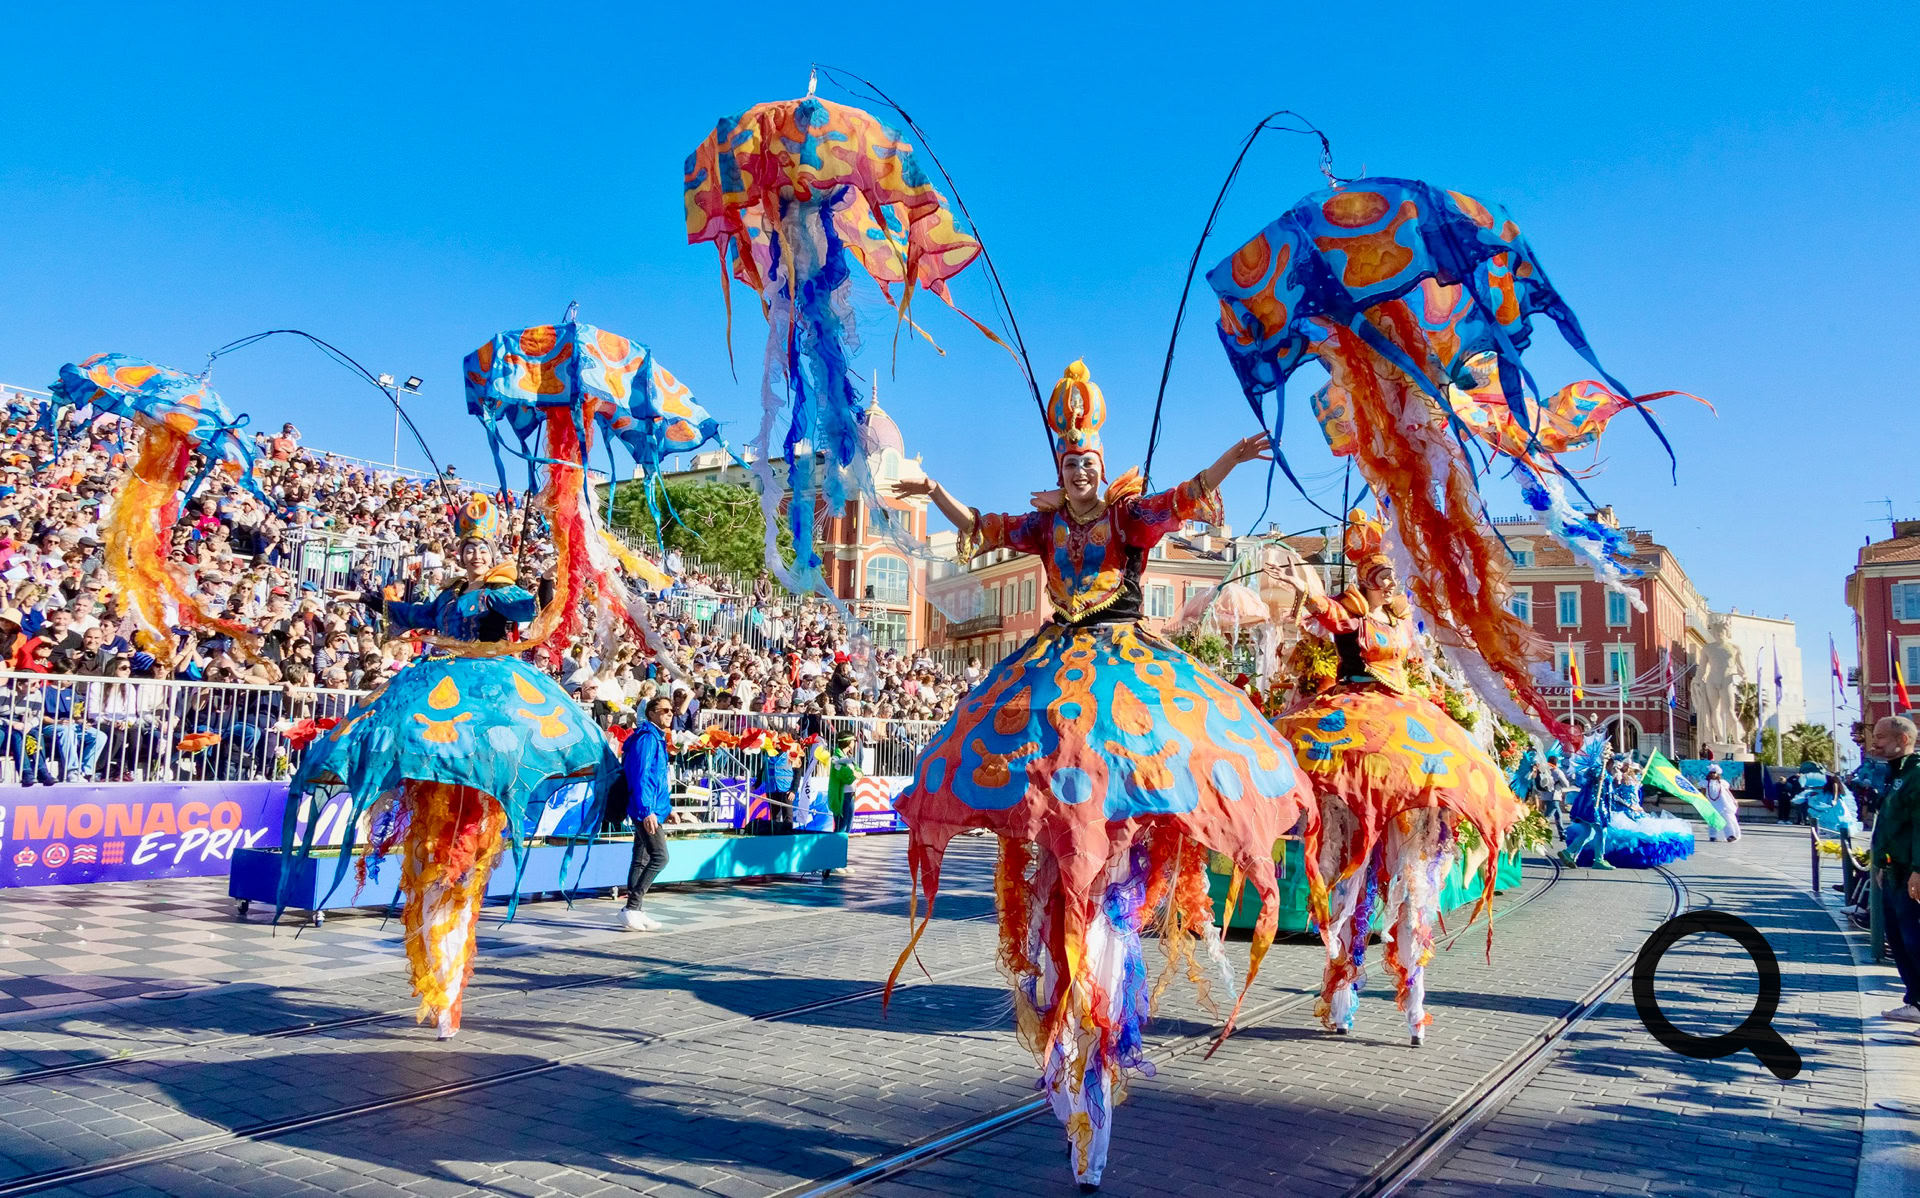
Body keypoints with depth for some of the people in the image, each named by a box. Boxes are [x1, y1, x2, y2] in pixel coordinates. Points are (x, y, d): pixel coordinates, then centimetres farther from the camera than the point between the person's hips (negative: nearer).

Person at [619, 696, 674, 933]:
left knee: (641, 860, 12)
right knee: (659, 857, -13)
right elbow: (640, 776, -20)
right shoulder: (647, 737, -13)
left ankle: (632, 911, 17)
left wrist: (667, 807, 25)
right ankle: (632, 909, -10)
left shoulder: (657, 738, 18)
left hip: (652, 809, 11)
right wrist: (647, 810, -25)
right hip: (646, 810, -11)